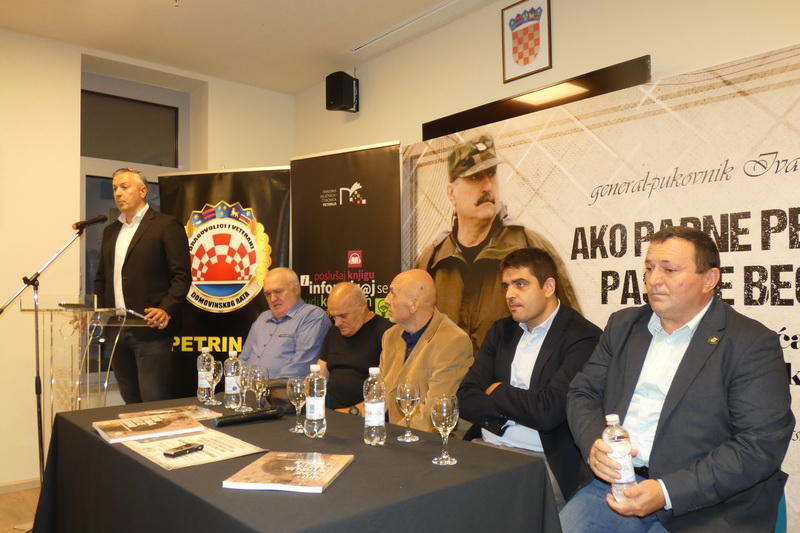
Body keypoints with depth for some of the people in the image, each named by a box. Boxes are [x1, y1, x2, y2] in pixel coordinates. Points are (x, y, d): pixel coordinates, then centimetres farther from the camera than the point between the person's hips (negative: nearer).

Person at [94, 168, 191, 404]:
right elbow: (102, 278, 22)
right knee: (130, 401, 13)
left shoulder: (166, 226, -4)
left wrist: (166, 309, -22)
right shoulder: (111, 230, 18)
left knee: (154, 402, -5)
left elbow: (181, 276, -9)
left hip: (150, 329, -7)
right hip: (116, 330, 7)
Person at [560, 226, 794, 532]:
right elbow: (582, 394, 10)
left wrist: (667, 492, -19)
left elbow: (762, 443, -12)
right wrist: (594, 442, -12)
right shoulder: (622, 325, 10)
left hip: (705, 508, -4)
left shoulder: (752, 343, -6)